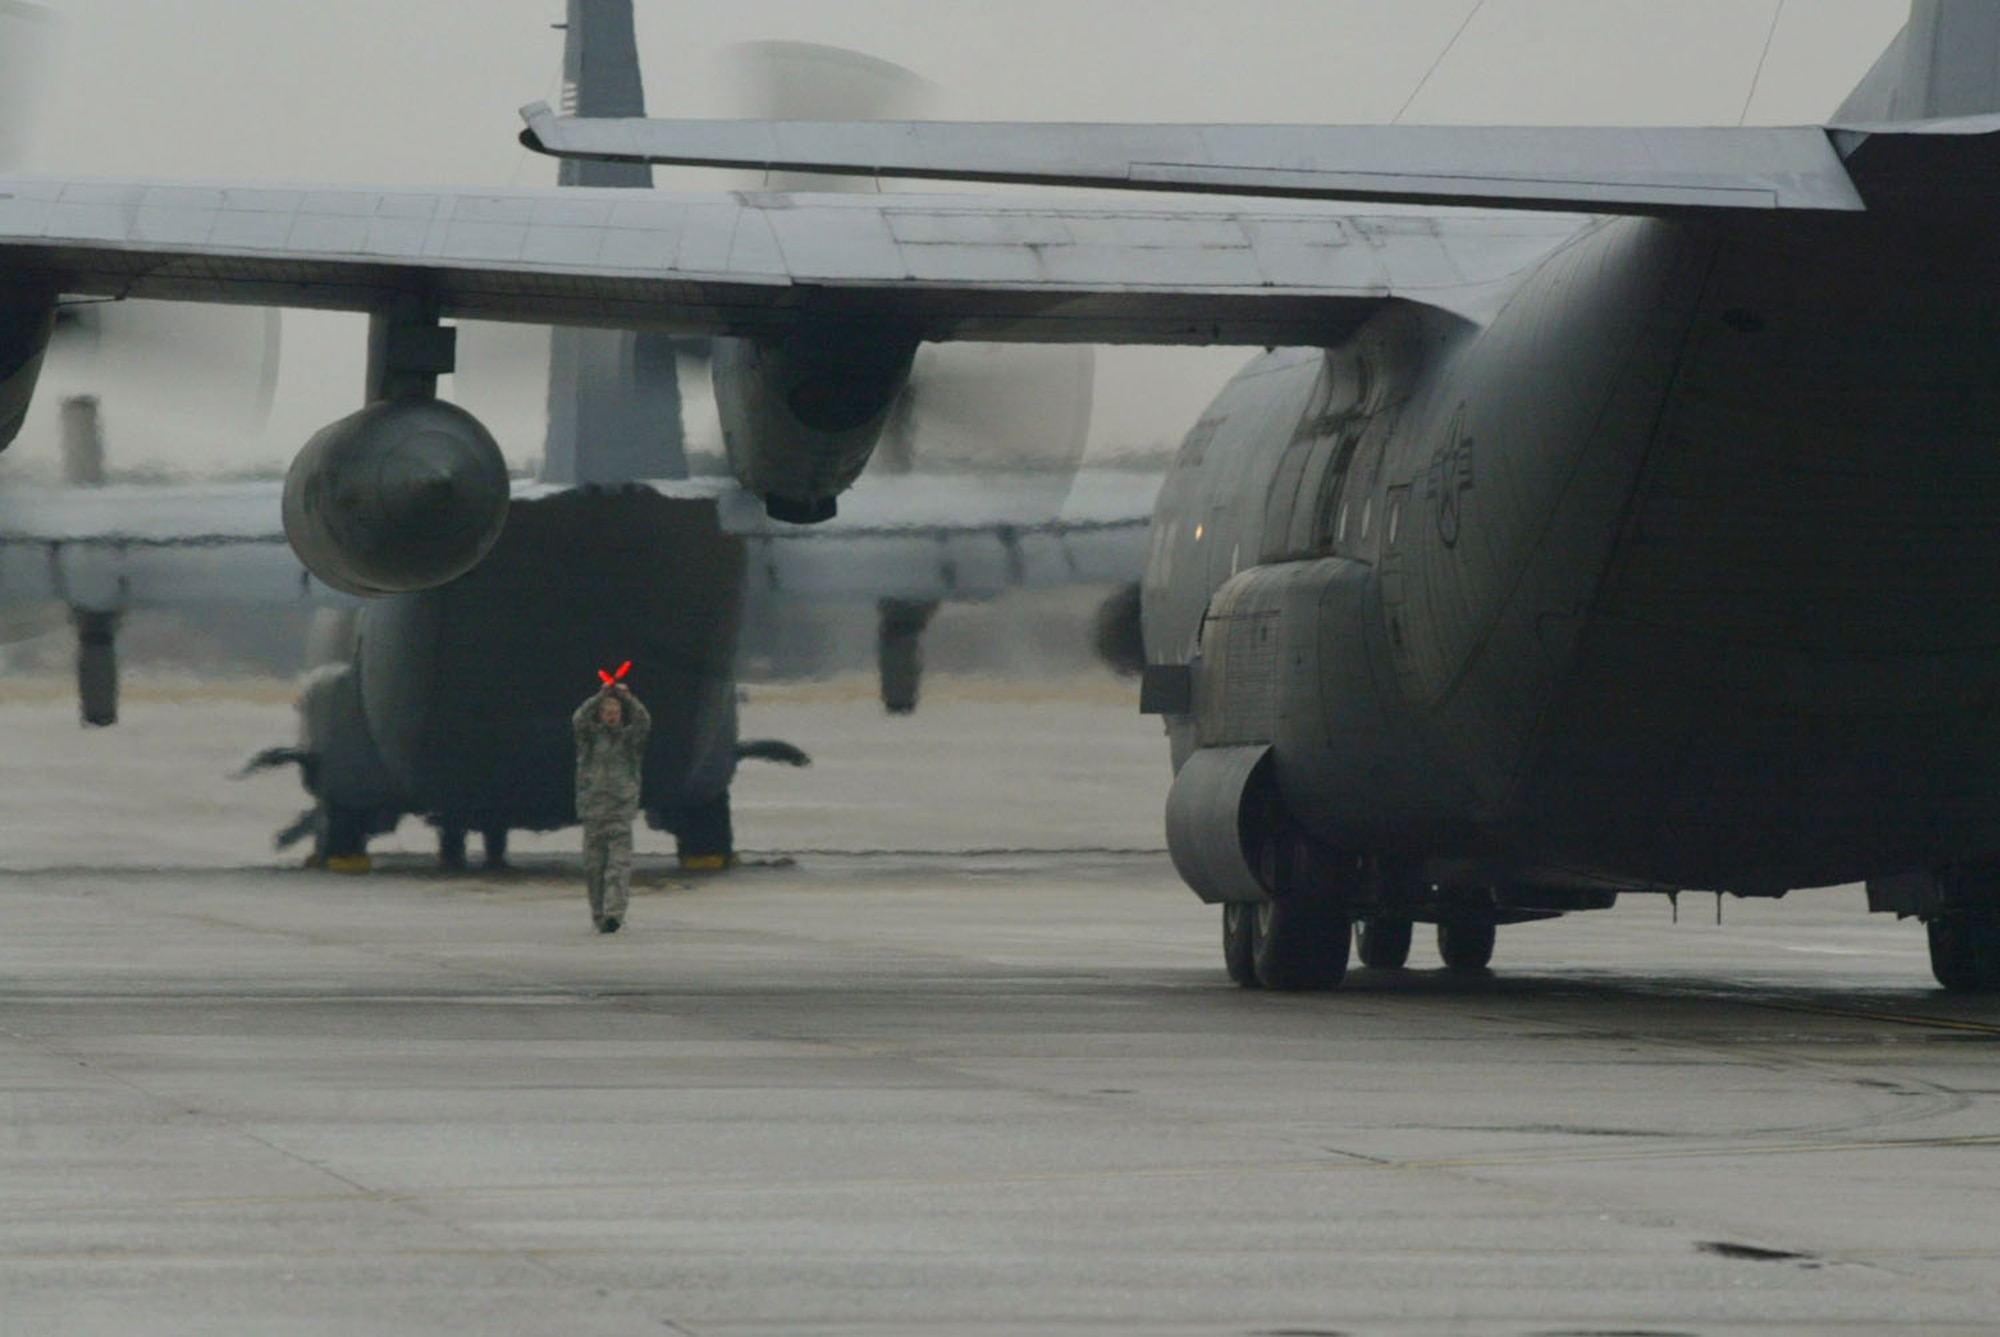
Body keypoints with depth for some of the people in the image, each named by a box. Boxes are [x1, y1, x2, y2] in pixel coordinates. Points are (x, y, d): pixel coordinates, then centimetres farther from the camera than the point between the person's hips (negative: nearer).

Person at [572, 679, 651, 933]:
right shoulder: (590, 735, 9)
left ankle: (614, 913, -22)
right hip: (593, 805, 1)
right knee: (594, 865, 3)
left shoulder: (629, 736, 9)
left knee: (619, 863, -13)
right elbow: (579, 720, -10)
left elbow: (644, 722, -9)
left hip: (622, 807, -1)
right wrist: (599, 697, -21)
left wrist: (628, 698, -21)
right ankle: (599, 914, 12)